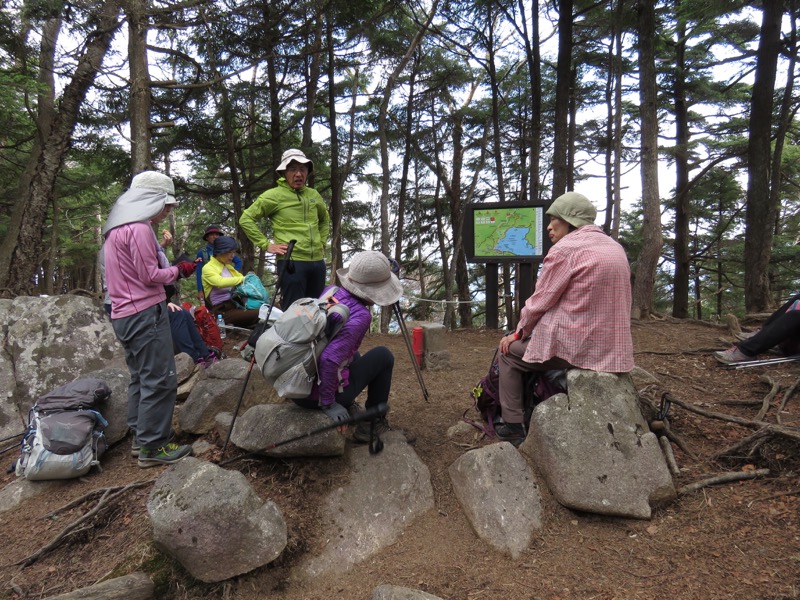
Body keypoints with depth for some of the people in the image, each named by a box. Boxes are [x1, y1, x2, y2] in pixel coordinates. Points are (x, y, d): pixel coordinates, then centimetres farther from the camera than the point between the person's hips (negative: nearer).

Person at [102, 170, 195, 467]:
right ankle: (152, 447, -1)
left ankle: (140, 435, 25)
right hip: (146, 313, -10)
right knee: (160, 379, -6)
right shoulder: (139, 229, -14)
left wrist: (172, 270, 14)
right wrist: (178, 270, -1)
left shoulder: (116, 229, 17)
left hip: (124, 314, 10)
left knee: (140, 376, 17)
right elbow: (150, 276, -16)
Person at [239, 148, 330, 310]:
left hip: (317, 262, 6)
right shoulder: (274, 195, -4)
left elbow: (325, 220, 30)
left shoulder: (313, 195, 12)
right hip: (291, 262, -6)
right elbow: (246, 219, -4)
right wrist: (266, 244, -8)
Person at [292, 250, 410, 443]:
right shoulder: (360, 316, -22)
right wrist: (328, 404, -19)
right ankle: (372, 425, 15)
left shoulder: (329, 291, -1)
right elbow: (329, 359, -31)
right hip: (317, 395, -8)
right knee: (384, 356, 8)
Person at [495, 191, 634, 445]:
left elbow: (539, 302, -10)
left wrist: (518, 333, 6)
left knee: (509, 351, 13)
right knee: (540, 340, 32)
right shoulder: (615, 248, 12)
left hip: (575, 348, -8)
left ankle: (513, 426, 13)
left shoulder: (565, 249, -12)